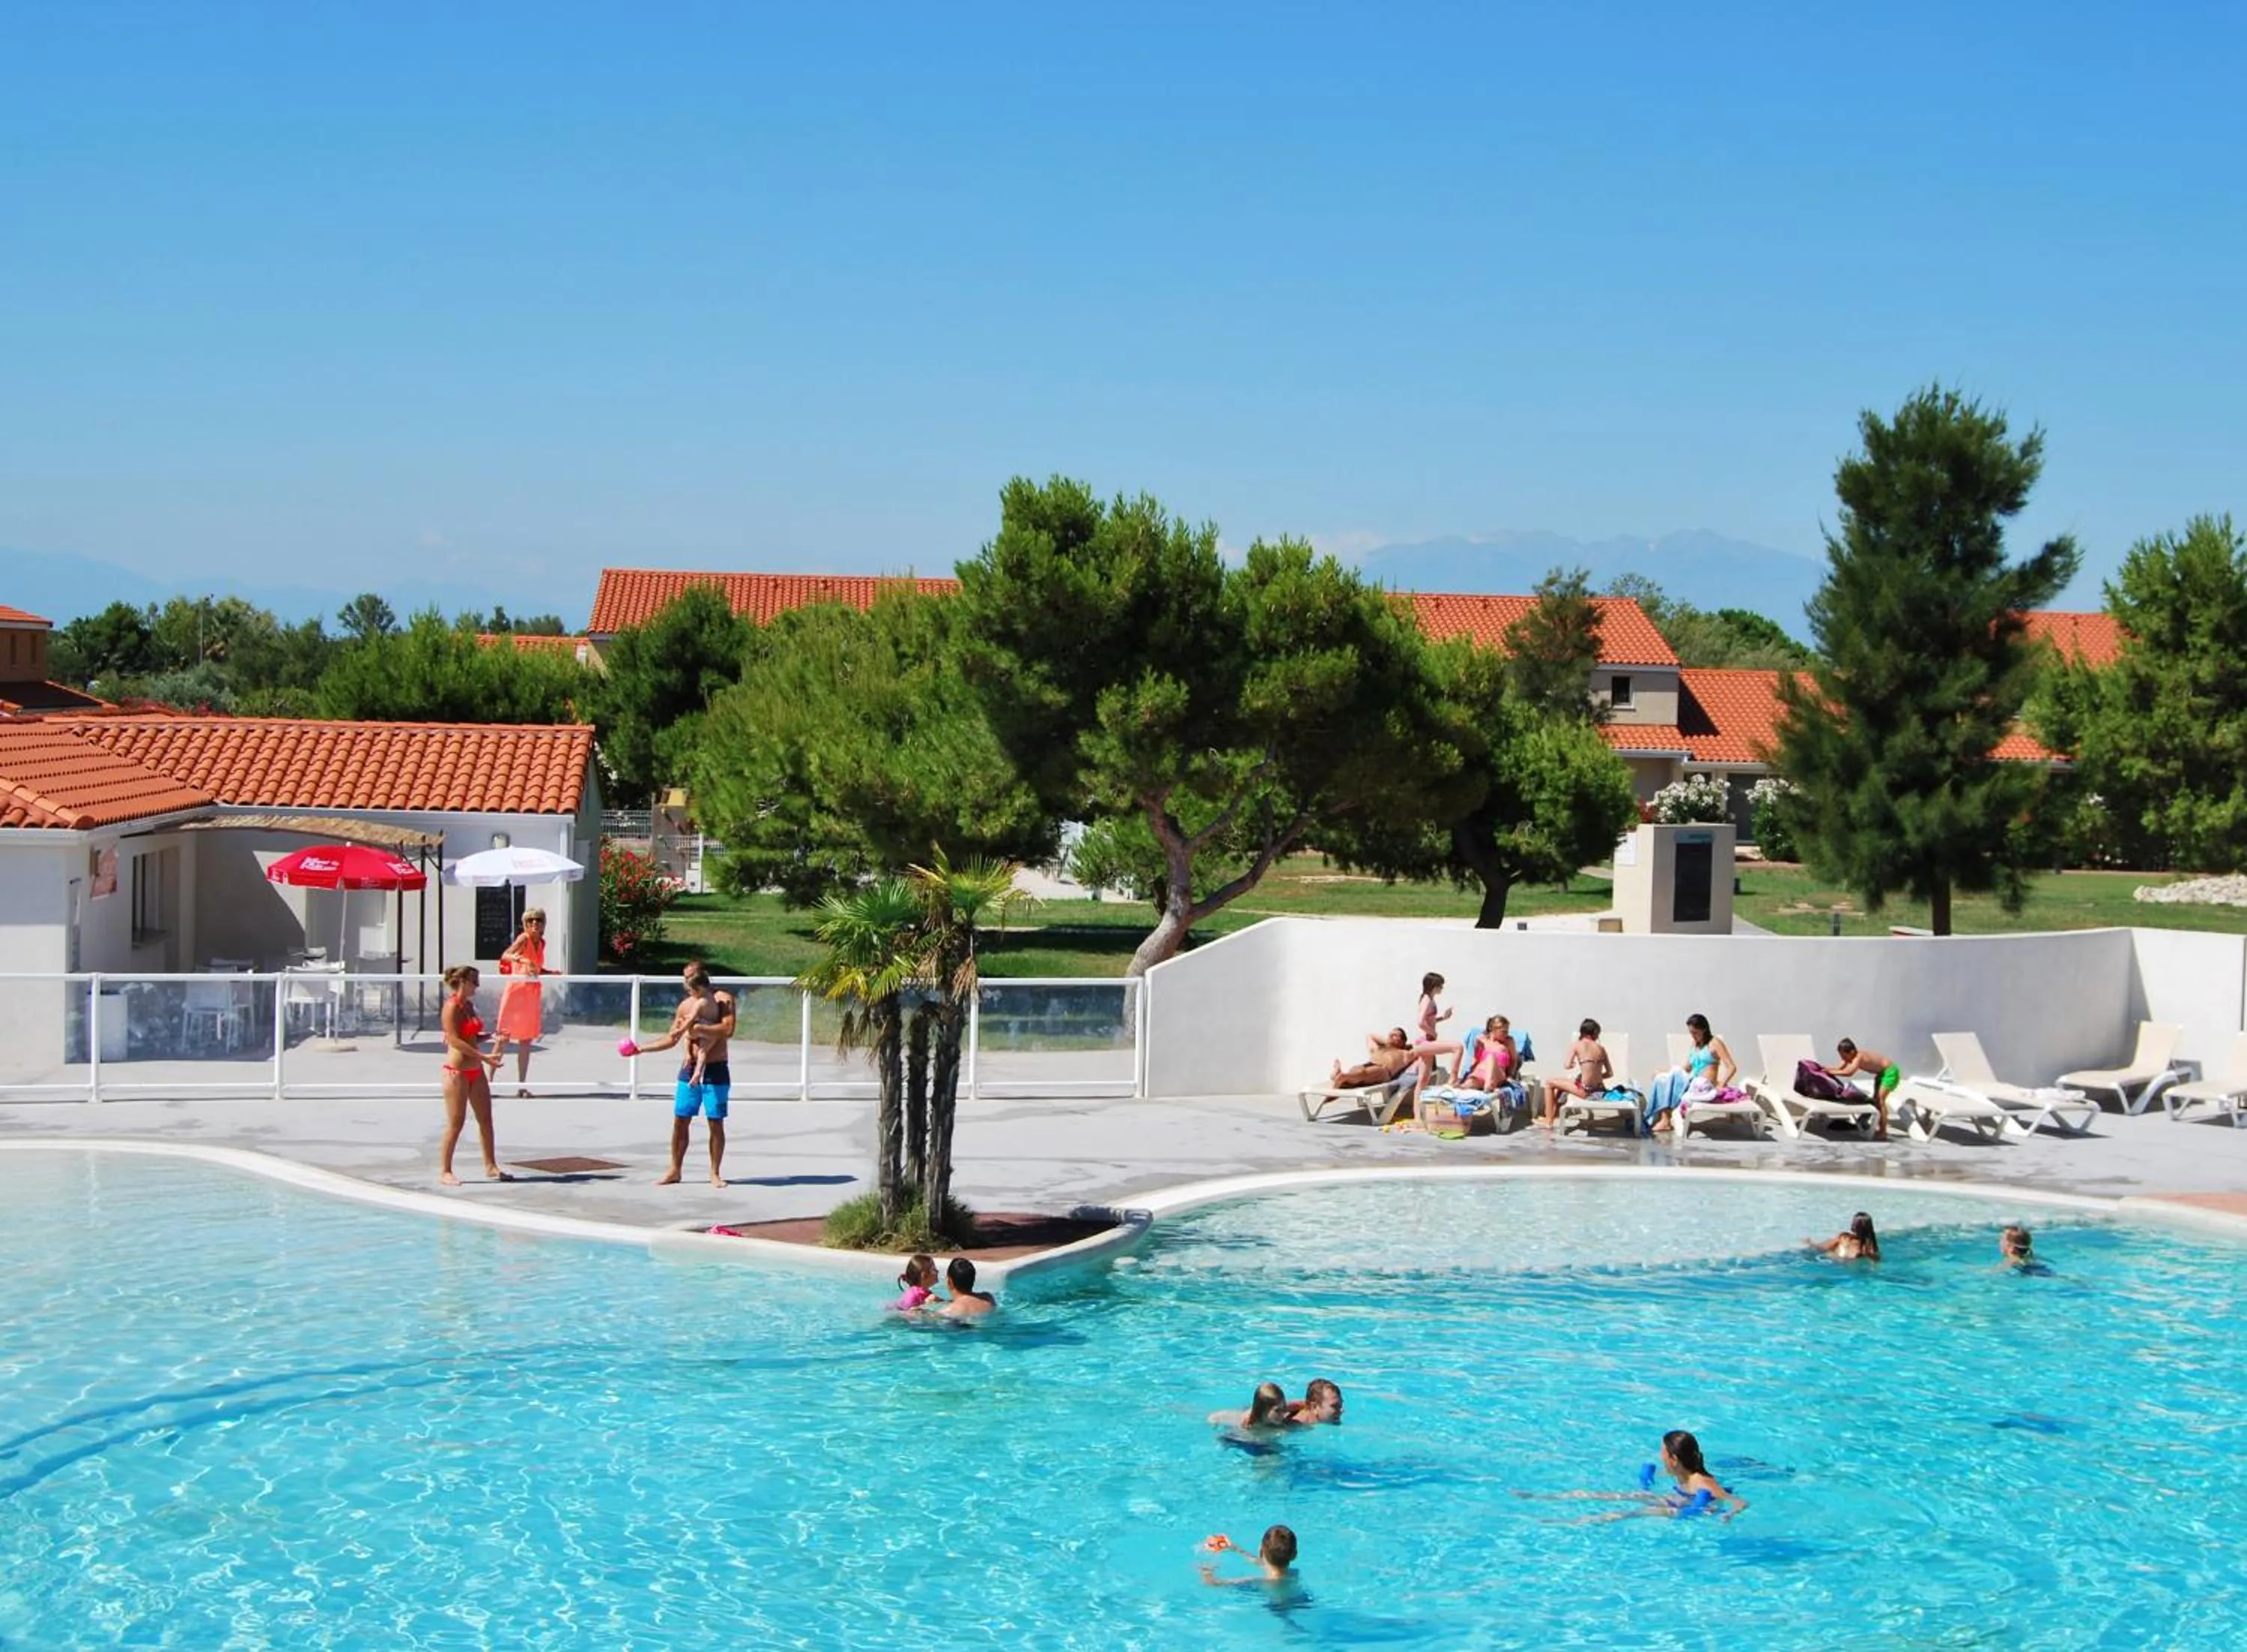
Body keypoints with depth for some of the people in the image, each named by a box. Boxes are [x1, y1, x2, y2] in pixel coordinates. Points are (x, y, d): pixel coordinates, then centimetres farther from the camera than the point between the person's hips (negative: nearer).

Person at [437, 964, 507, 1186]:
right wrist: (483, 1056, -23)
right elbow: (454, 1040, -20)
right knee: (456, 1123, -4)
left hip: (476, 1070, 9)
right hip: (457, 1070, -9)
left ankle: (491, 1167, 16)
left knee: (485, 1119, 9)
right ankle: (444, 1171, 5)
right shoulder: (452, 1007, -14)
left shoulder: (469, 1005, 13)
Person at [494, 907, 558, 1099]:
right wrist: (522, 960, -43)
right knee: (504, 1036, -5)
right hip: (516, 991, -7)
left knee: (526, 1041, 9)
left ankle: (522, 1085, 13)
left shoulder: (541, 943, 10)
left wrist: (551, 973, 5)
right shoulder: (524, 939, -10)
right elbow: (505, 956, -27)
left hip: (532, 995, 7)